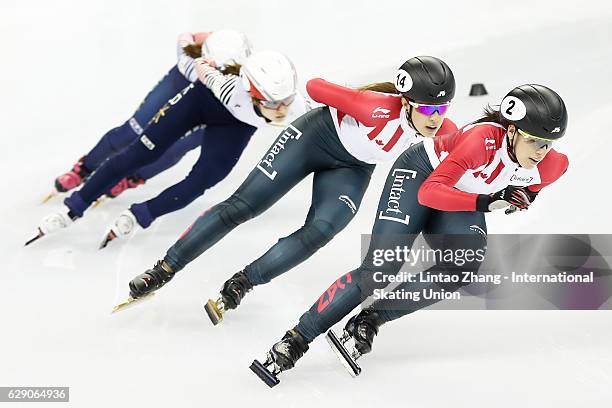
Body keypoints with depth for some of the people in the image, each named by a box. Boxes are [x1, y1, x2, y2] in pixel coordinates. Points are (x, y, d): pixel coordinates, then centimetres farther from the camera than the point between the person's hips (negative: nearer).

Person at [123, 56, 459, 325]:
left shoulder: (442, 128, -20)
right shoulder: (380, 109, -36)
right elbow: (315, 87, -26)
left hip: (352, 169, 5)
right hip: (316, 137, -5)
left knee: (319, 232, -20)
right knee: (242, 206, -7)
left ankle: (240, 285, -5)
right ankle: (165, 269, 4)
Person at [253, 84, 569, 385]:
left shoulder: (550, 166, -20)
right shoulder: (484, 139, -37)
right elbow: (428, 192, -37)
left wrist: (520, 197, 3)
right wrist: (486, 202, -45)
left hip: (462, 203, 5)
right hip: (421, 174, -5)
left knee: (465, 264, -27)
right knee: (378, 272, -19)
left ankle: (369, 321, -17)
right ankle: (295, 340, -10)